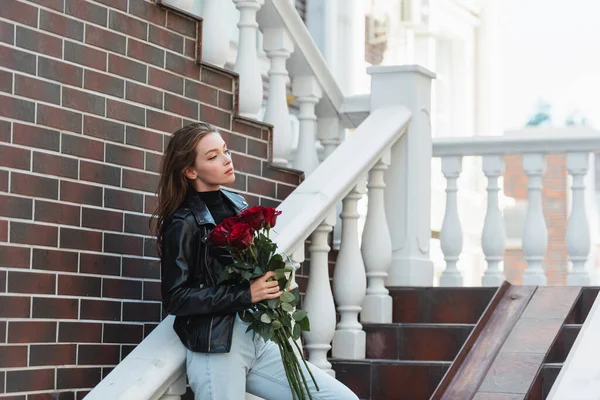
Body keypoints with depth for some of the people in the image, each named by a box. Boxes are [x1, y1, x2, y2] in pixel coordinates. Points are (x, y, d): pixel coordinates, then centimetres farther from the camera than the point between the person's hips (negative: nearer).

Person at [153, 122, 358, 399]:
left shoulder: (238, 206, 11)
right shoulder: (183, 224, -8)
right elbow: (175, 298, -13)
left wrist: (274, 281, 2)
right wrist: (246, 294, -17)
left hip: (257, 340, 7)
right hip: (216, 349, -7)